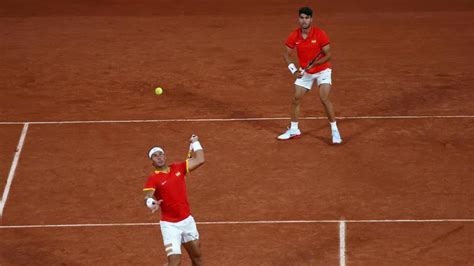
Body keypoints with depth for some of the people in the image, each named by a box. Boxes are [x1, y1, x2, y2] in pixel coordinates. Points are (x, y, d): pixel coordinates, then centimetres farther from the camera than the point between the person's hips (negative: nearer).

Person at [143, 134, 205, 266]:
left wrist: (195, 142, 10)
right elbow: (147, 198, -25)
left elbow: (199, 160, 4)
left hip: (187, 221, 5)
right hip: (170, 225, -5)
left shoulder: (178, 168, 4)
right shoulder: (153, 179, -11)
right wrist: (152, 203, -47)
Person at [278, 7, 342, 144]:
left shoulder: (320, 34, -22)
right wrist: (294, 70, -13)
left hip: (322, 70, -4)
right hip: (304, 72, 4)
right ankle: (294, 130, 22)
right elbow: (287, 54, 1)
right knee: (296, 99, 5)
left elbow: (328, 55, -18)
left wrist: (314, 64, -31)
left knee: (324, 98, -18)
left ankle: (335, 131, -9)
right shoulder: (294, 36, -11)